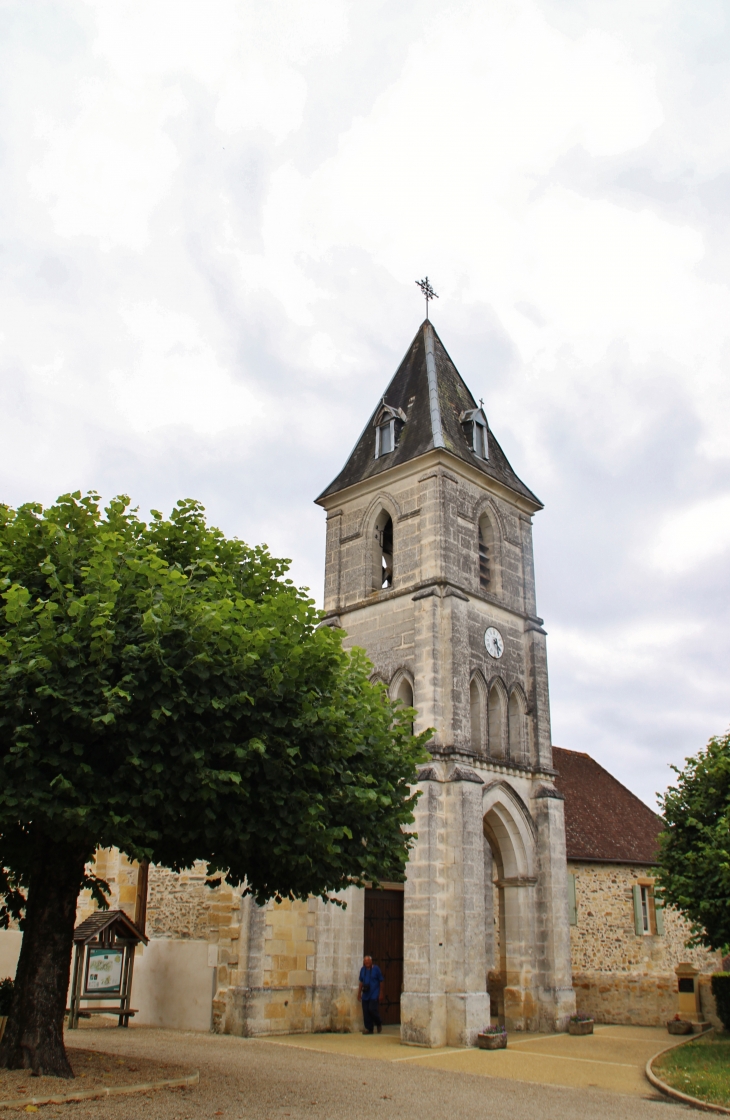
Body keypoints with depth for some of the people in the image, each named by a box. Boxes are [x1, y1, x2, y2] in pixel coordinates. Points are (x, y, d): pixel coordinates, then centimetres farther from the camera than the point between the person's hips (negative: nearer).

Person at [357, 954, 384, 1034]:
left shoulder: (376, 969, -5)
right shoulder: (363, 969, 8)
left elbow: (382, 981, -2)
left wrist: (380, 994, -5)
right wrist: (359, 993, 14)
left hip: (374, 995, -5)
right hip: (365, 995, 5)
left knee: (372, 1009, -14)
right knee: (366, 1011, 2)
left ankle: (379, 1023, 12)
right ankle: (368, 1028, 13)